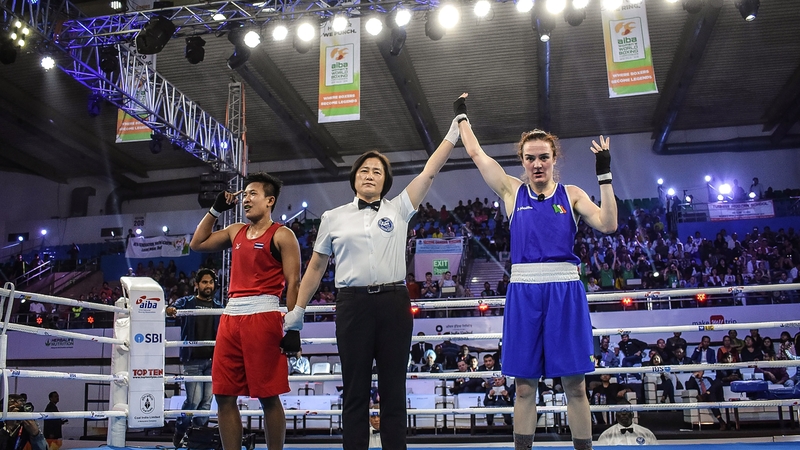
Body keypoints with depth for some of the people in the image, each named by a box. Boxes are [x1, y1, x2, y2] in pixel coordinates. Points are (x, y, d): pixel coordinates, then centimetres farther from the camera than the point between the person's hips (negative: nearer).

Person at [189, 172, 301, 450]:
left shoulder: (282, 235, -2)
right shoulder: (236, 232, 18)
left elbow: (293, 283, -8)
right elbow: (197, 244, 27)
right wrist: (215, 209, 20)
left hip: (263, 316, -7)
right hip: (230, 317, 7)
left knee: (268, 396, -2)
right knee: (224, 395, 6)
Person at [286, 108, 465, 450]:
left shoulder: (398, 209, 10)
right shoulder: (333, 218, 11)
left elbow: (429, 172, 5)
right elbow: (316, 267, 15)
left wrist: (453, 132, 1)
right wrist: (297, 309, 13)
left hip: (393, 303, 0)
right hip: (353, 304, 0)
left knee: (393, 388, 5)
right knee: (355, 389, 4)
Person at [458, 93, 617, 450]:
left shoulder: (571, 194, 8)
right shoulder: (513, 192, 9)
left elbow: (608, 224, -5)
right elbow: (476, 153, 12)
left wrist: (604, 175, -10)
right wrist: (462, 116, 21)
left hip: (565, 291, -1)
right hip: (524, 290, 1)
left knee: (574, 383, 3)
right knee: (524, 384, 6)